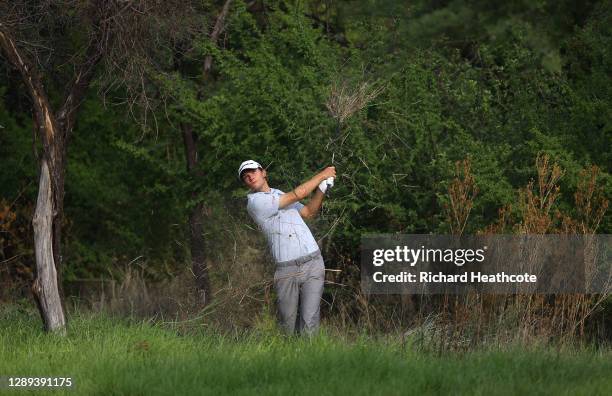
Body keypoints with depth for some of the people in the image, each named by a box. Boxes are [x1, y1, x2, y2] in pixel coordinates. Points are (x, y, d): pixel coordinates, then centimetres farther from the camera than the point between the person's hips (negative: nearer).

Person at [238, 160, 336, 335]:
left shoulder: (279, 195, 20)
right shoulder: (255, 202, -5)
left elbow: (309, 212, 27)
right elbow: (296, 196, -6)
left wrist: (322, 188, 12)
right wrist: (321, 176, 3)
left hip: (312, 264, 5)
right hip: (286, 272, -5)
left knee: (309, 322, -8)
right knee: (288, 323, -1)